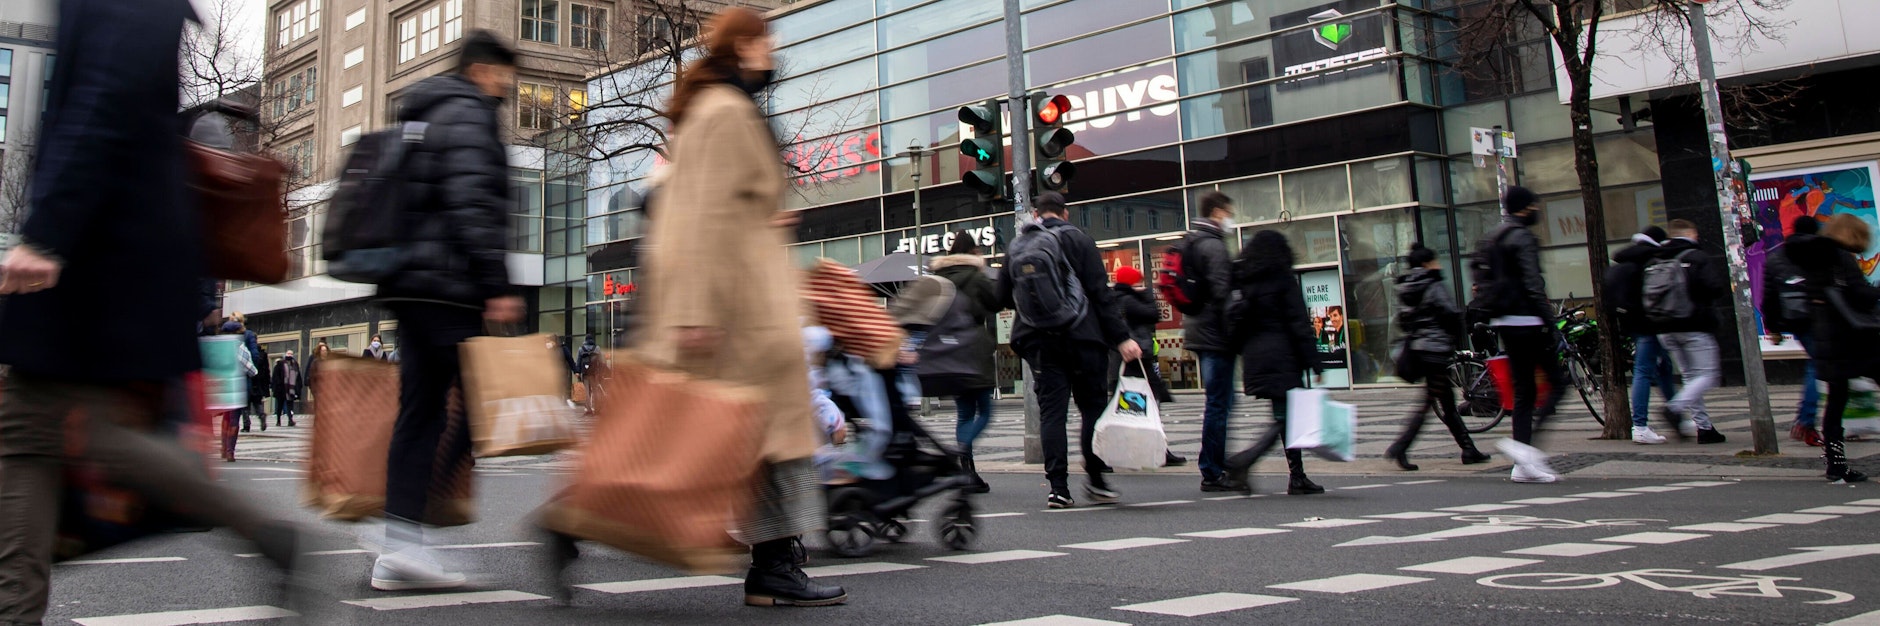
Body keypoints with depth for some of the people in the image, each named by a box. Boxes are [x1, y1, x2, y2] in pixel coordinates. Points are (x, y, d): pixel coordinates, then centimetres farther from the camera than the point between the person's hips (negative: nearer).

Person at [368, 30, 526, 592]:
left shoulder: (420, 118, 27)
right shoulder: (468, 115, -4)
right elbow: (474, 207, -17)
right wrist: (497, 287, -20)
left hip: (406, 285, 10)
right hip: (446, 287, -10)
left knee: (420, 413, 7)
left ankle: (401, 546, 5)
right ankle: (402, 539, -9)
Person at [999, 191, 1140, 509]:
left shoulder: (1016, 247, 8)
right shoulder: (1079, 241, 0)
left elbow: (1002, 298, 10)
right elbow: (1100, 294, -7)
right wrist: (1121, 338, -7)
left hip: (1038, 341, 3)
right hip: (1080, 337, -3)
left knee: (1051, 410, 3)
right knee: (1093, 405, 8)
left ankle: (1058, 487, -1)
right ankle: (1094, 477, 6)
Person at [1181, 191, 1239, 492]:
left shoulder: (1190, 243, 18)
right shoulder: (1213, 245, -13)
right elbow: (1221, 295, -20)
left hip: (1198, 332, 10)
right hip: (1215, 335, -10)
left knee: (1219, 402, 16)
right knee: (1219, 403, -5)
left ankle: (1218, 465, 19)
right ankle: (1212, 472, -2)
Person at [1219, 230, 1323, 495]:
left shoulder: (1244, 280, 11)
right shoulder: (1283, 278, -5)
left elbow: (1235, 321, 10)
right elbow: (1299, 324, -9)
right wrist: (1314, 363, -9)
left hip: (1254, 355, 7)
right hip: (1282, 357, -7)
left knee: (1288, 415, 14)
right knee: (1285, 418, -6)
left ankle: (1297, 477, 14)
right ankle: (1240, 463, -23)